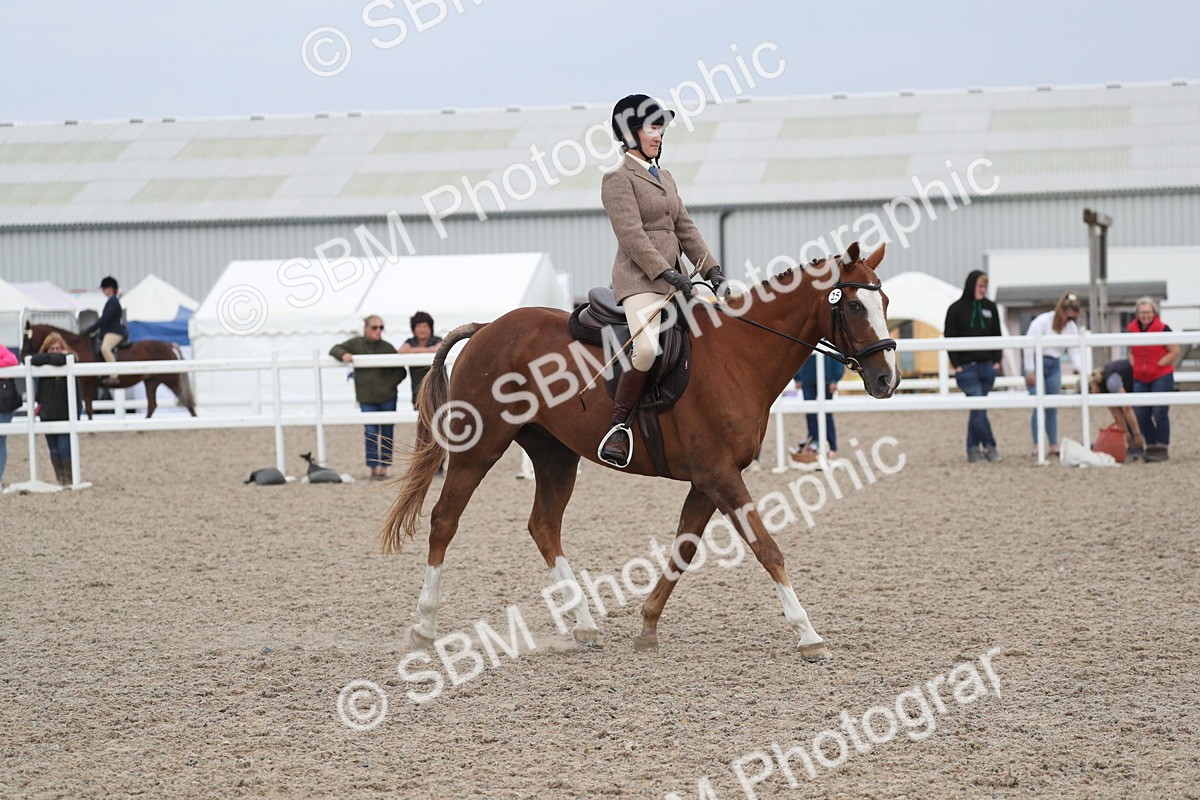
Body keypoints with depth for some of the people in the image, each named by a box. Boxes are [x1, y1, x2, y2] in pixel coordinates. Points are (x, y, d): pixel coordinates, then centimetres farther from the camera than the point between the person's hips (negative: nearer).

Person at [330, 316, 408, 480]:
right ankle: (374, 469, -5)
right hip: (366, 399, -1)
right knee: (371, 433, -8)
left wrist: (389, 385, -10)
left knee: (387, 433, 3)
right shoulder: (356, 344, 4)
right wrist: (343, 355, -14)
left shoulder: (387, 347, 1)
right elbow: (334, 350, 9)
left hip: (387, 397, 1)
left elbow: (401, 371, 3)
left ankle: (384, 468, 11)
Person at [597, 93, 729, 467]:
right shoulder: (619, 177, -6)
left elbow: (686, 229, 18)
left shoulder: (664, 177, 20)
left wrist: (712, 270, 6)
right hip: (639, 279, -9)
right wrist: (667, 273, -23)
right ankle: (618, 426, -21)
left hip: (671, 278, 9)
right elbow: (630, 233, -16)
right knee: (647, 347, -31)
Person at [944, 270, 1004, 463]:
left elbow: (997, 336, 14)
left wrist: (997, 361, 4)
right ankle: (989, 446, -5)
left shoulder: (990, 308, 9)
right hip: (966, 367, -4)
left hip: (987, 367, 4)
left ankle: (973, 449, 14)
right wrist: (957, 365, -8)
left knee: (977, 410, 8)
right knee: (979, 408, -12)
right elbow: (949, 338, -2)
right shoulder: (956, 309, -2)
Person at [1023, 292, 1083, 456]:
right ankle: (1037, 446, -4)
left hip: (1054, 366, 5)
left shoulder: (1071, 327, 1)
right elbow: (1029, 346, -16)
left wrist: (1081, 370, -18)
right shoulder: (1042, 321, -16)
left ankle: (1054, 445, 10)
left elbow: (1074, 352, -1)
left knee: (1053, 407, 5)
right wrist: (1030, 372, -17)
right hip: (1037, 363, -5)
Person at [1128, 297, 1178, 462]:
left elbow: (1174, 352, -8)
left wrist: (1158, 364, -13)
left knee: (1159, 414, -8)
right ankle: (1151, 447, 19)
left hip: (1161, 377, -5)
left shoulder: (1163, 329, -11)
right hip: (1140, 379, 5)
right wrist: (1135, 366, 3)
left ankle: (1162, 449, 0)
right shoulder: (1131, 330, 4)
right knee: (1142, 416, 5)